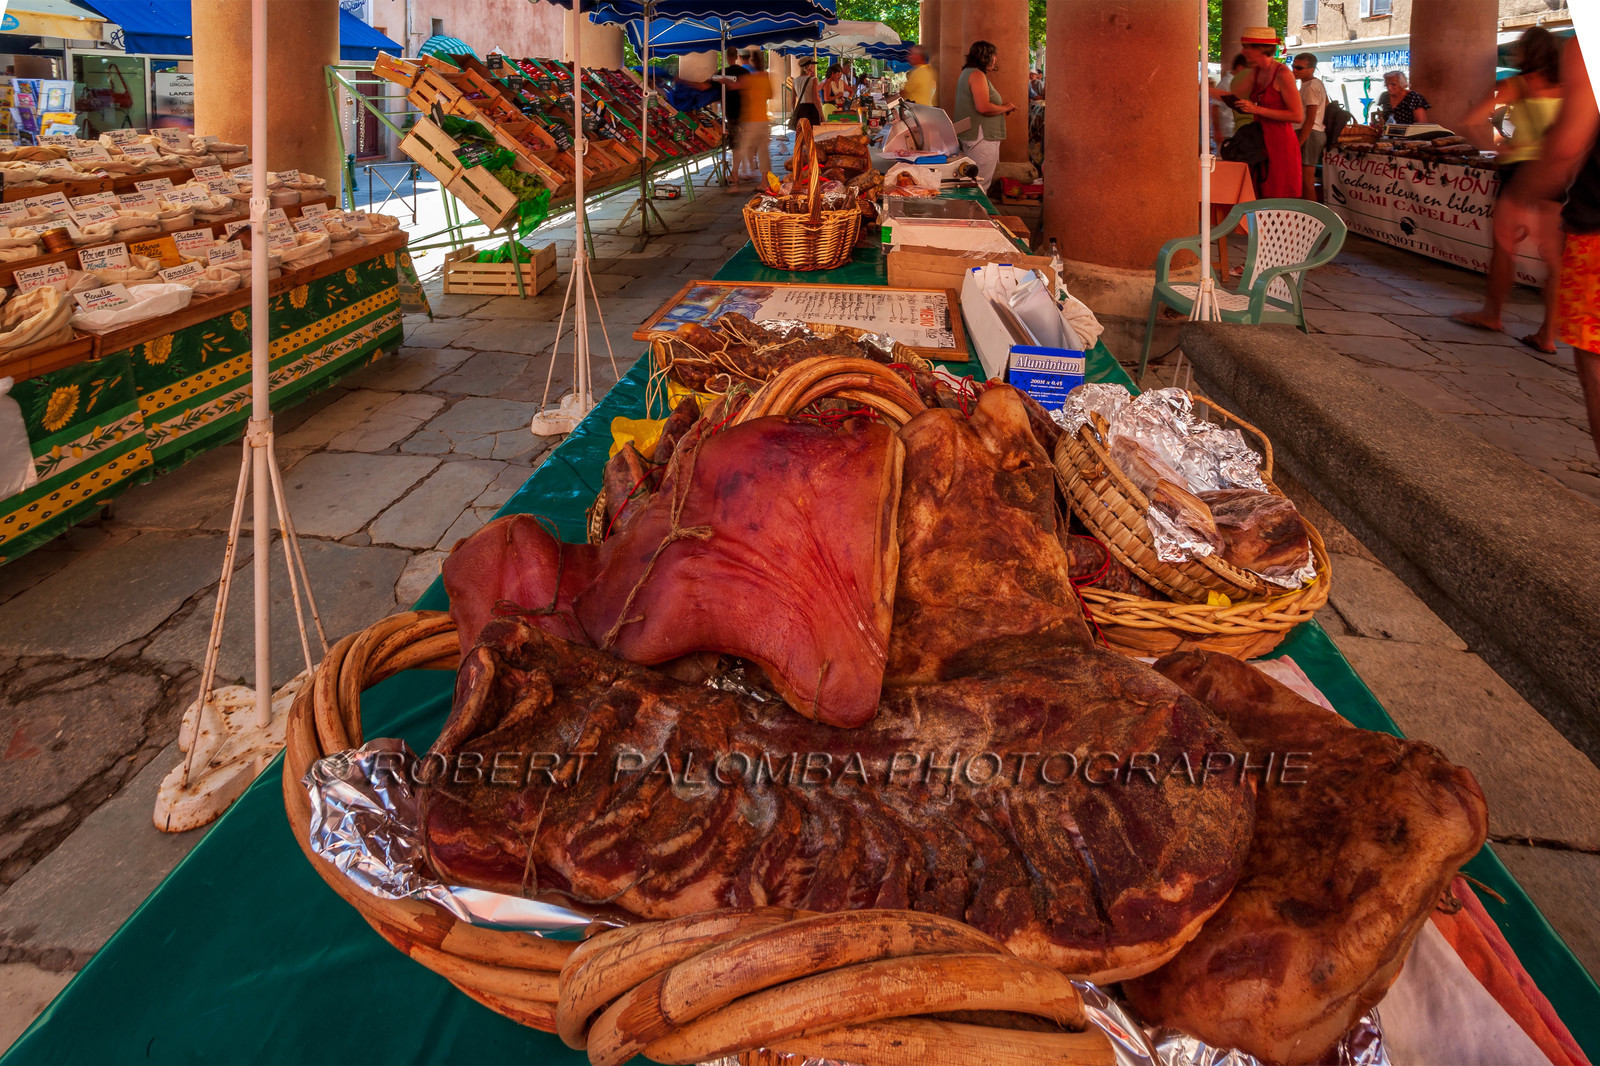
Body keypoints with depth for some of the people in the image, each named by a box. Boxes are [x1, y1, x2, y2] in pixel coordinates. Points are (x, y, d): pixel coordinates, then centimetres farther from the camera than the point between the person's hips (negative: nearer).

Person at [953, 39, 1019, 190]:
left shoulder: (966, 73, 18)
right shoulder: (977, 75, -14)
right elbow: (983, 107, -23)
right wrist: (1006, 107, -9)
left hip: (969, 136, 11)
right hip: (982, 137, -11)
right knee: (980, 185, -9)